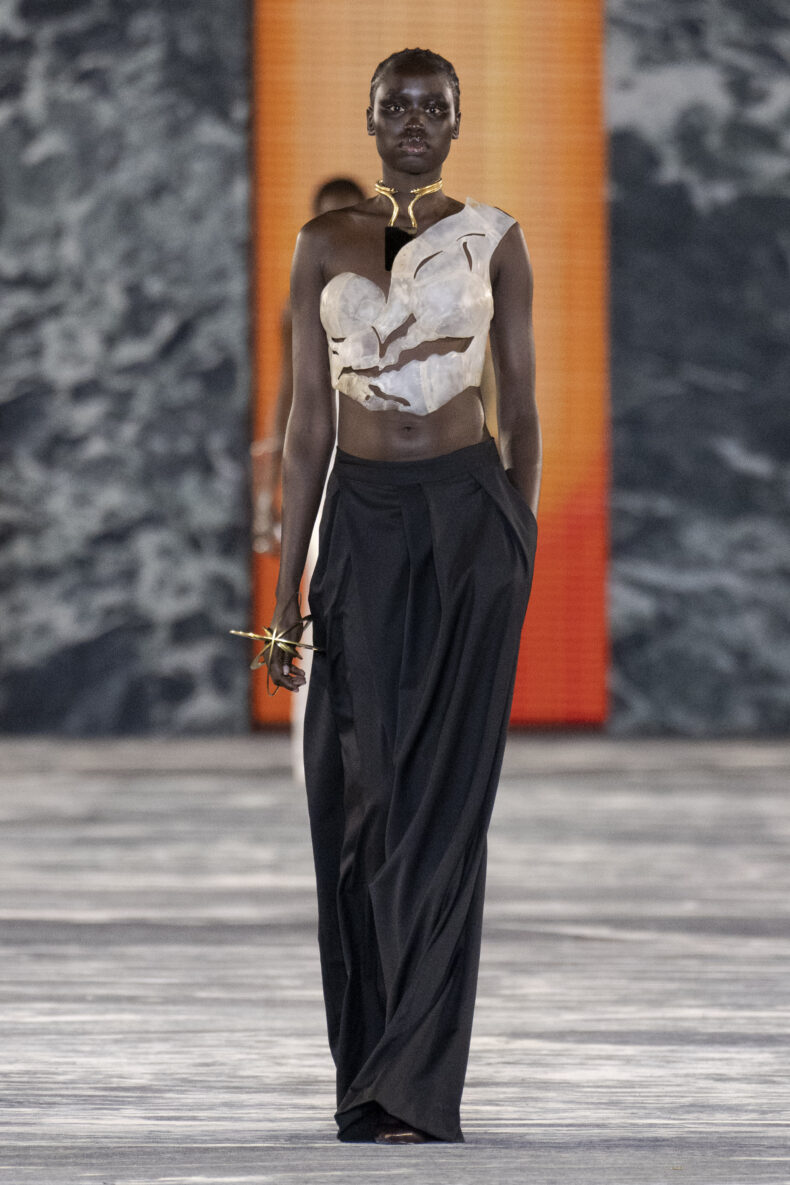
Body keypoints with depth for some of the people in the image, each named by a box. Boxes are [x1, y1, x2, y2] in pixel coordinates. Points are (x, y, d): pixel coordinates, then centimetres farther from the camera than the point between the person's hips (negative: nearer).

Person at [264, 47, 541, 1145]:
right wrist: (288, 587, 4)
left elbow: (521, 406, 6)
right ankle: (371, 1080, 9)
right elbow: (308, 421, 8)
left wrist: (522, 550, 1)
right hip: (362, 520, 2)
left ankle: (416, 1087, -8)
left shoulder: (492, 240, 3)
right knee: (359, 795, 1)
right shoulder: (326, 244, 7)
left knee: (443, 794, -6)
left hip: (469, 516, -2)